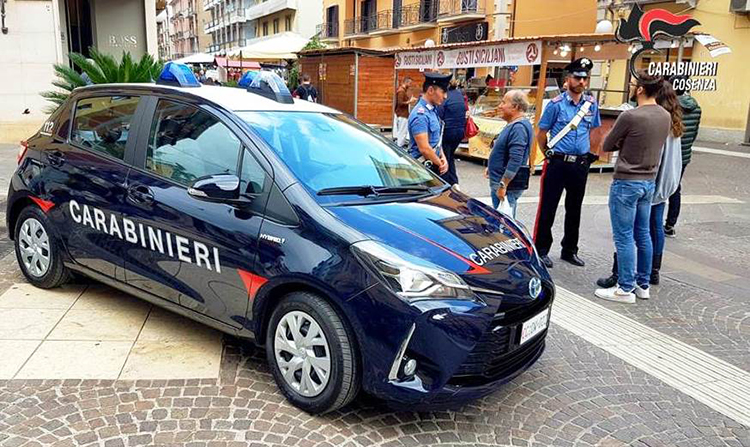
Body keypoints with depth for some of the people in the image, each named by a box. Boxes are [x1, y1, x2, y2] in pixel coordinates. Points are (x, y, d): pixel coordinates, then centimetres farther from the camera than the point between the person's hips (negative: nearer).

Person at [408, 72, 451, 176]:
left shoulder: (432, 110, 9)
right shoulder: (420, 115, -19)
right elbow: (424, 148, -23)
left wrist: (443, 158, 3)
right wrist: (440, 164, -9)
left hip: (433, 166, 9)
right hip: (423, 168, -9)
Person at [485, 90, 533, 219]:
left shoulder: (519, 127, -20)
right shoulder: (513, 125, 14)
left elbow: (515, 160, -27)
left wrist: (503, 185, -27)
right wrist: (492, 167, 25)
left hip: (508, 185, -11)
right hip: (498, 181, 11)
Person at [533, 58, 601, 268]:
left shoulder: (591, 104, 7)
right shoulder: (556, 104, -6)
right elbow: (541, 133, 0)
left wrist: (587, 152, 15)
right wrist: (550, 155, 4)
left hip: (581, 164, 5)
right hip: (558, 163, -4)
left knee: (574, 209, 13)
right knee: (548, 208, -1)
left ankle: (570, 250, 25)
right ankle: (541, 250, 9)